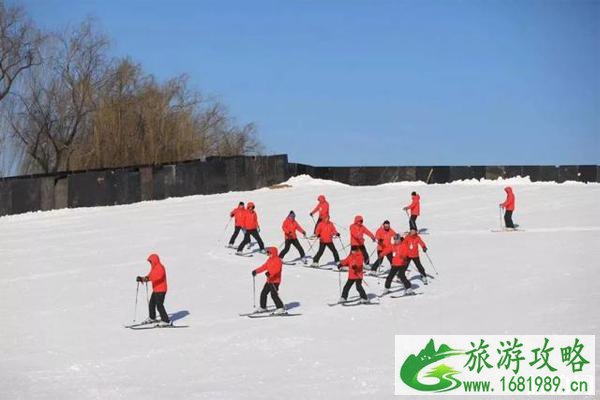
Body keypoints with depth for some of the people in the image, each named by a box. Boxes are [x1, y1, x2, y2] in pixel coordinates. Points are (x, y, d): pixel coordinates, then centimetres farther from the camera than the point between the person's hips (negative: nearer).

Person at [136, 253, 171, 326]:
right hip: (155, 290, 10)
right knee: (151, 304, 18)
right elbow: (149, 276, 19)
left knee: (159, 305, -13)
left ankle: (166, 321, -9)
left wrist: (148, 278, -46)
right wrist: (141, 279, 4)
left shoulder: (160, 267, -16)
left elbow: (158, 276, -35)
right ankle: (152, 318, 37)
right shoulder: (154, 268, 16)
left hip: (161, 290, -10)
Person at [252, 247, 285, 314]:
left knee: (274, 294, -17)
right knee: (263, 293, 15)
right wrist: (256, 271, 16)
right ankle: (263, 307, 29)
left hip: (275, 281, -10)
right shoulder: (269, 260, 15)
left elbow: (276, 269, -29)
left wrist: (269, 273, -42)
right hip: (269, 281, 10)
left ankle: (281, 308, -14)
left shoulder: (277, 260, -13)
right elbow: (264, 267, 20)